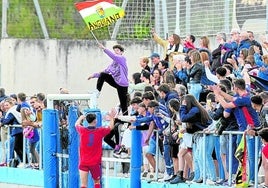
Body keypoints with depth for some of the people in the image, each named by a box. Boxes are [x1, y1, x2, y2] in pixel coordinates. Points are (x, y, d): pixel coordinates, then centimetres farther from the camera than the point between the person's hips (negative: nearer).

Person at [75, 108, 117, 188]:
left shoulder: (82, 131, -6)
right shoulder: (100, 131, -8)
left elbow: (77, 124, 18)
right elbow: (111, 127, 12)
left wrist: (81, 118, 37)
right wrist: (112, 118, 26)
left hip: (83, 163, 0)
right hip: (95, 163, 0)